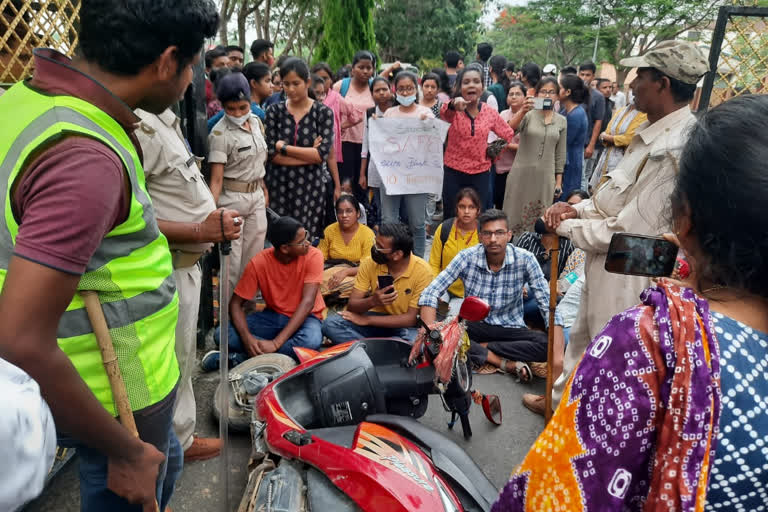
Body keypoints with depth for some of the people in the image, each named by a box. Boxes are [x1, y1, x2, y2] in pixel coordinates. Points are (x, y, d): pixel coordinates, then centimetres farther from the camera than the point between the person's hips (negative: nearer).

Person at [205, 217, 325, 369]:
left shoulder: (313, 256, -19)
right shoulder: (259, 263, -15)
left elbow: (308, 302, -25)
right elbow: (235, 304, -10)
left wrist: (276, 343, -33)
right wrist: (247, 338, -30)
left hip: (304, 317, -1)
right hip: (273, 316, 2)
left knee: (312, 340, -38)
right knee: (222, 334, -20)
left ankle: (240, 358, -21)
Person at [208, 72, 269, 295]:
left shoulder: (256, 122, 5)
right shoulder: (219, 133, -15)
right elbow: (216, 179, -20)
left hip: (257, 195, 6)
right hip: (232, 198, -6)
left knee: (254, 256, 12)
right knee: (232, 260, 0)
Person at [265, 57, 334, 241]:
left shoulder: (323, 113, 1)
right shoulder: (274, 112, 4)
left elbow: (322, 153, -11)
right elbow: (272, 154, -6)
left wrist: (284, 147, -8)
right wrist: (309, 154, -10)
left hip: (311, 187, -1)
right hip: (279, 186, 1)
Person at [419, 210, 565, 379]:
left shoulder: (525, 259, -15)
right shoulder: (466, 258, -14)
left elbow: (548, 304, -15)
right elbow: (430, 293, -16)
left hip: (510, 329, 0)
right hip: (475, 326, 0)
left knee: (547, 344, -28)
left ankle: (481, 348, -14)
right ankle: (505, 363, -23)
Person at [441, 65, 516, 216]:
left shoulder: (490, 113, 0)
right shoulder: (454, 110, -8)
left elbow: (509, 135, 12)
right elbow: (444, 113, -33)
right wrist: (453, 104, -55)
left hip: (480, 174, 2)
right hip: (454, 173, -2)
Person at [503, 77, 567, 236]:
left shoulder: (562, 121, 8)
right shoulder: (528, 115, -2)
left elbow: (560, 154, 11)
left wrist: (558, 181, 8)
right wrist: (522, 111, -40)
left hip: (545, 176, 2)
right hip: (522, 174, -2)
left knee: (539, 219, 8)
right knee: (516, 214, 5)